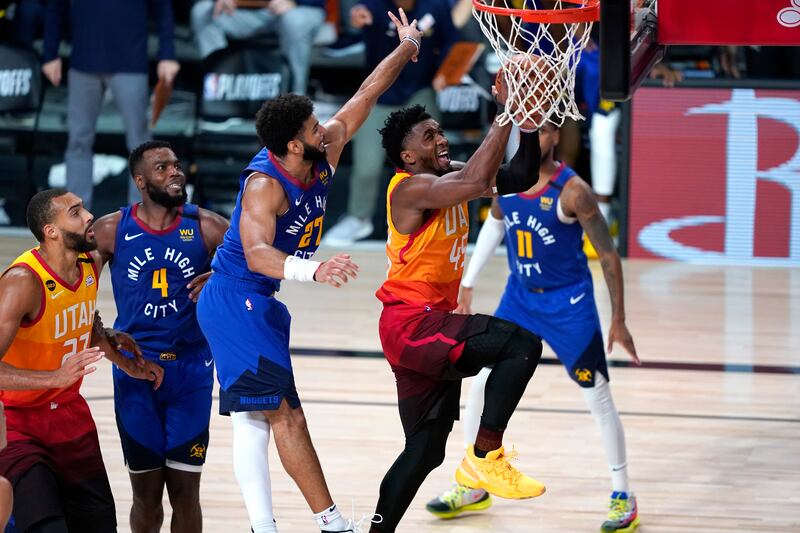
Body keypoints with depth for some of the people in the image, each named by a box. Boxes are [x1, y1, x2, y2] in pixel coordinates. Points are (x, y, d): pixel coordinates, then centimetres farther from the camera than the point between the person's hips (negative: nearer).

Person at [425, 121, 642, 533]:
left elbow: (608, 255, -14)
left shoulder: (572, 192, -22)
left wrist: (619, 321, -12)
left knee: (598, 398, -1)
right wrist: (468, 282, 16)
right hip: (519, 295, 5)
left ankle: (623, 496, 12)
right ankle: (473, 488, 19)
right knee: (480, 384, 4)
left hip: (569, 303, -5)